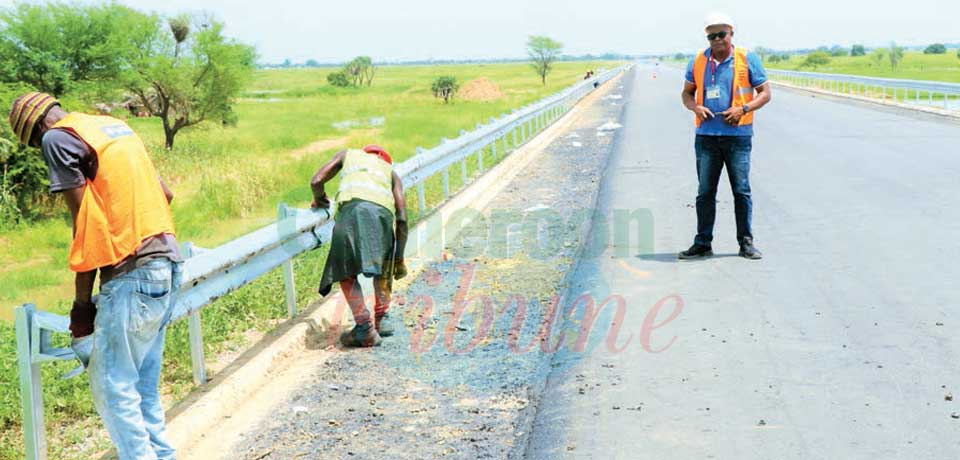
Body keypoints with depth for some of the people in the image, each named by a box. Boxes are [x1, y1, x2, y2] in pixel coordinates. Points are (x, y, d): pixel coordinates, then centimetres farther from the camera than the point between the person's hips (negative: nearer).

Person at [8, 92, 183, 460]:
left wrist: (82, 302, -1)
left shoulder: (57, 137, -4)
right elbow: (165, 193, 21)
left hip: (132, 274, -8)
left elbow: (84, 224, -7)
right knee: (144, 384, 15)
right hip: (166, 264, 8)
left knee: (111, 385, 0)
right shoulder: (115, 126, 20)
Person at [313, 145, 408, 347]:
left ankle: (365, 328, -6)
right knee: (384, 267, 27)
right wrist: (399, 259, 29)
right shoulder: (390, 171, 37)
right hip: (383, 211, 2)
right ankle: (382, 318, 19)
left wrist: (319, 200, 46)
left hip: (352, 208, -2)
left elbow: (316, 182, 23)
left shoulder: (348, 154, 37)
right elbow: (401, 219, 24)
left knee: (345, 271, 6)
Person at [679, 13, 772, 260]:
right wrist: (696, 107, -6)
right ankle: (703, 244, 12)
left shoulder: (748, 59, 1)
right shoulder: (698, 61, 9)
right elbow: (687, 93, 17)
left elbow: (765, 93, 2)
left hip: (738, 135, -2)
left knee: (742, 191, 2)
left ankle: (746, 243, 10)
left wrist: (742, 109, -14)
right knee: (705, 192, 5)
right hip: (706, 135, 3)